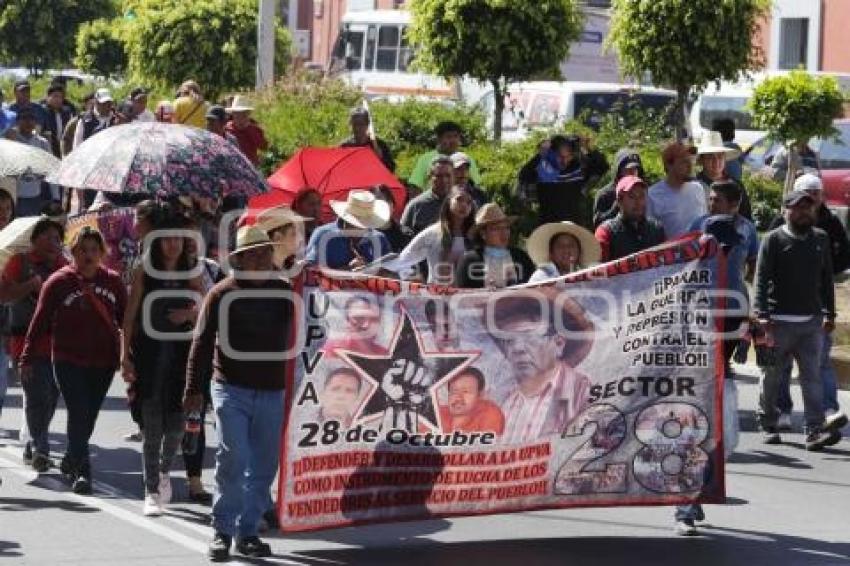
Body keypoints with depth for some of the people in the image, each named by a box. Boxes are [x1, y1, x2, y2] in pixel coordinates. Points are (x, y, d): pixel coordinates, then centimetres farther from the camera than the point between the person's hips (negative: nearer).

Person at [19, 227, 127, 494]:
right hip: (68, 360, -3)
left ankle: (71, 461, 32)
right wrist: (26, 358, -1)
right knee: (79, 414, -12)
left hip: (104, 362, 3)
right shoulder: (58, 282, -5)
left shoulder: (113, 281, 4)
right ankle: (81, 471, -10)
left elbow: (126, 319, 11)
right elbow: (40, 322, -1)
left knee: (88, 417, 12)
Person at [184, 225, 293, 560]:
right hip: (232, 390, -4)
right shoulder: (222, 294, -2)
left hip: (272, 392, 4)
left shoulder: (284, 293, 7)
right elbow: (202, 343, -1)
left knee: (263, 467, 6)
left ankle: (248, 532, 16)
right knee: (232, 460, -12)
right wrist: (194, 389, -4)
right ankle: (222, 531, -1)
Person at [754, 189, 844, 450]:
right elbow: (762, 279, -8)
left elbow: (827, 279, 16)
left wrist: (829, 313, 12)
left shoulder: (820, 239, 10)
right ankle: (768, 426, 23)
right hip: (779, 321, -3)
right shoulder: (774, 240, -3)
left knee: (812, 376, -6)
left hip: (811, 321, 3)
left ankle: (815, 431, -12)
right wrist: (762, 315, -16)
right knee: (771, 376, 8)